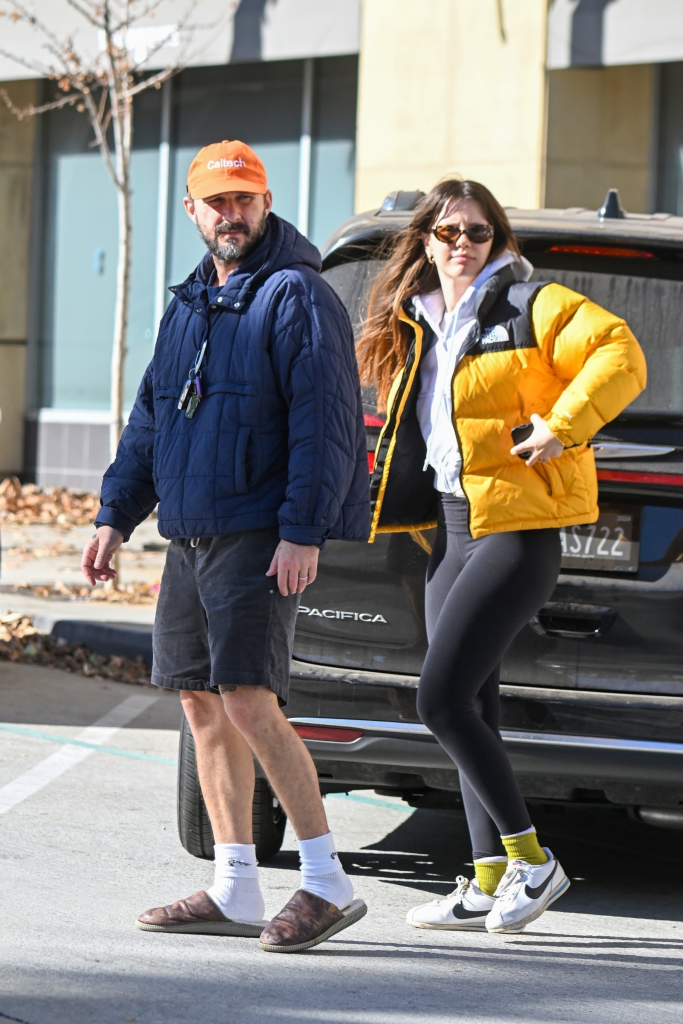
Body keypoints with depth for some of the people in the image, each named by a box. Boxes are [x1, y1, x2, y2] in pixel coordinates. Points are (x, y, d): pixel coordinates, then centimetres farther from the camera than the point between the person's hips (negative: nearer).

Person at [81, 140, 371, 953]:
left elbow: (323, 421, -14)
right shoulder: (189, 305, 18)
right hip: (191, 539, 9)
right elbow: (151, 419, 24)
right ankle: (234, 891, 13)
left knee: (248, 703, -15)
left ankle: (328, 882, -10)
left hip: (259, 540, -9)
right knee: (202, 705, 8)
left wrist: (303, 532, -20)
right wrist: (115, 513, 17)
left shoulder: (295, 297, -7)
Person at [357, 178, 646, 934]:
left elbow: (620, 356, -16)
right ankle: (490, 881, 14)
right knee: (465, 708, 8)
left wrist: (562, 425, -24)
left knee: (440, 699, -15)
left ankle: (532, 860, -5)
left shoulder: (533, 307, -6)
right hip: (453, 528, 9)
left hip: (515, 528, -9)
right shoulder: (416, 324, 17)